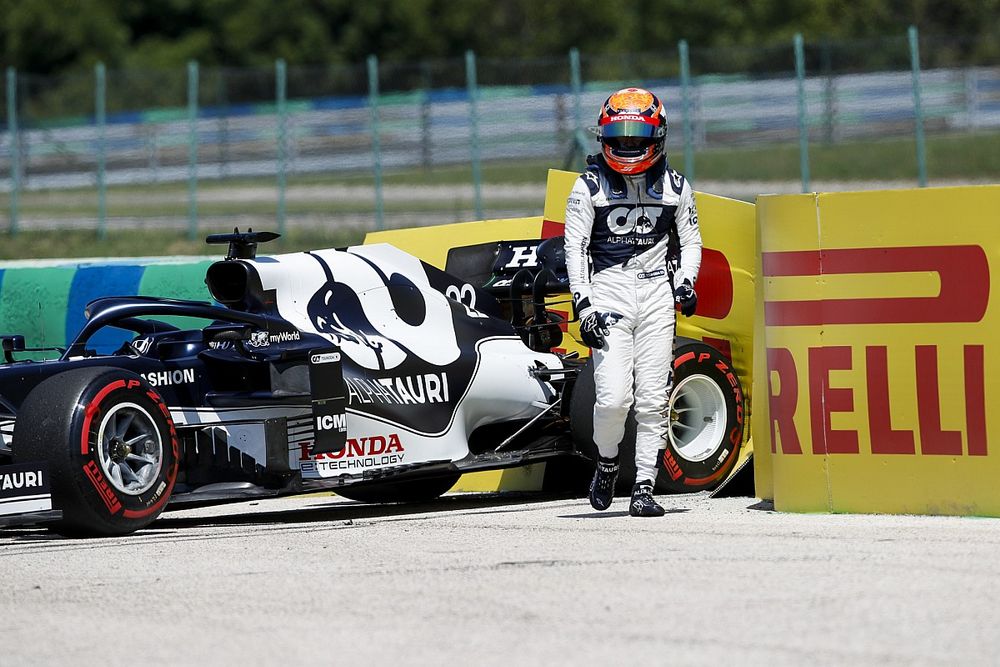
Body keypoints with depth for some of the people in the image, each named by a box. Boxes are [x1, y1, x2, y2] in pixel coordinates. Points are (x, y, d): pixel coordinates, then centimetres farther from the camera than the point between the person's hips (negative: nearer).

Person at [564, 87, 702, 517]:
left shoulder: (675, 187, 10)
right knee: (613, 397, -13)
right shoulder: (590, 186, 2)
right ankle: (606, 462, 15)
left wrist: (685, 282, -1)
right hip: (608, 291, -2)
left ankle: (644, 488, 3)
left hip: (657, 292, 2)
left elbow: (690, 240, 18)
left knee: (653, 399, -3)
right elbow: (575, 247, 1)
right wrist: (584, 305, -7)